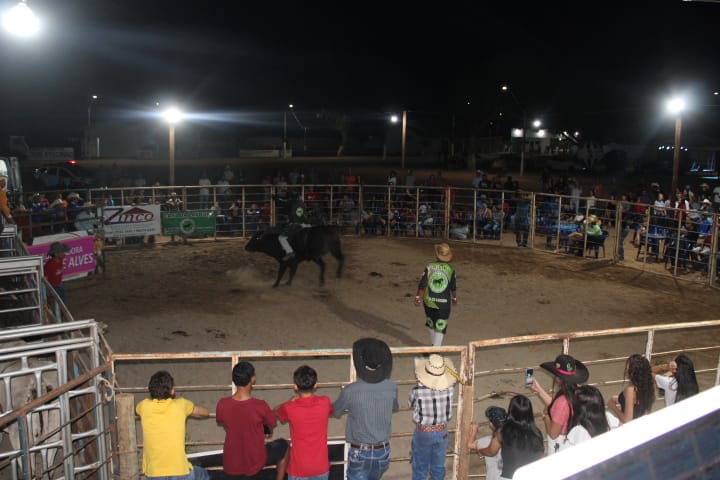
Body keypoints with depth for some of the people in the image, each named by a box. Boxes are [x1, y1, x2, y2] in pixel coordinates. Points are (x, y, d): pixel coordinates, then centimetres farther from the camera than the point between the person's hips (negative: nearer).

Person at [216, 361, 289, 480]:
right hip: (255, 464, -3)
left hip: (230, 466, 3)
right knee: (283, 445, 24)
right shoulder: (260, 406, -26)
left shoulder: (222, 404, -18)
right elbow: (272, 425, -6)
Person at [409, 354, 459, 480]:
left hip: (423, 433, -2)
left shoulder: (418, 390, -24)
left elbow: (411, 404, -3)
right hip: (442, 432, 2)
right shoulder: (449, 389, -17)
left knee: (420, 469, 16)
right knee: (438, 467, 20)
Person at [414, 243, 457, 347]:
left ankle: (434, 345, 37)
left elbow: (422, 285, -10)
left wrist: (418, 298, 1)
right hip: (444, 303, -2)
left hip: (429, 301, 2)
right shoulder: (450, 269, -8)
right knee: (440, 328, 6)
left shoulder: (429, 267, -10)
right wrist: (454, 298, 21)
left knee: (432, 324, 22)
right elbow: (453, 287, 4)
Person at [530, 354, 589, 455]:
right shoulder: (574, 393, -10)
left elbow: (553, 433, -26)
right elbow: (554, 405, 9)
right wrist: (538, 389, 12)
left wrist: (545, 415, -11)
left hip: (559, 445, -8)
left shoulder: (563, 401, -35)